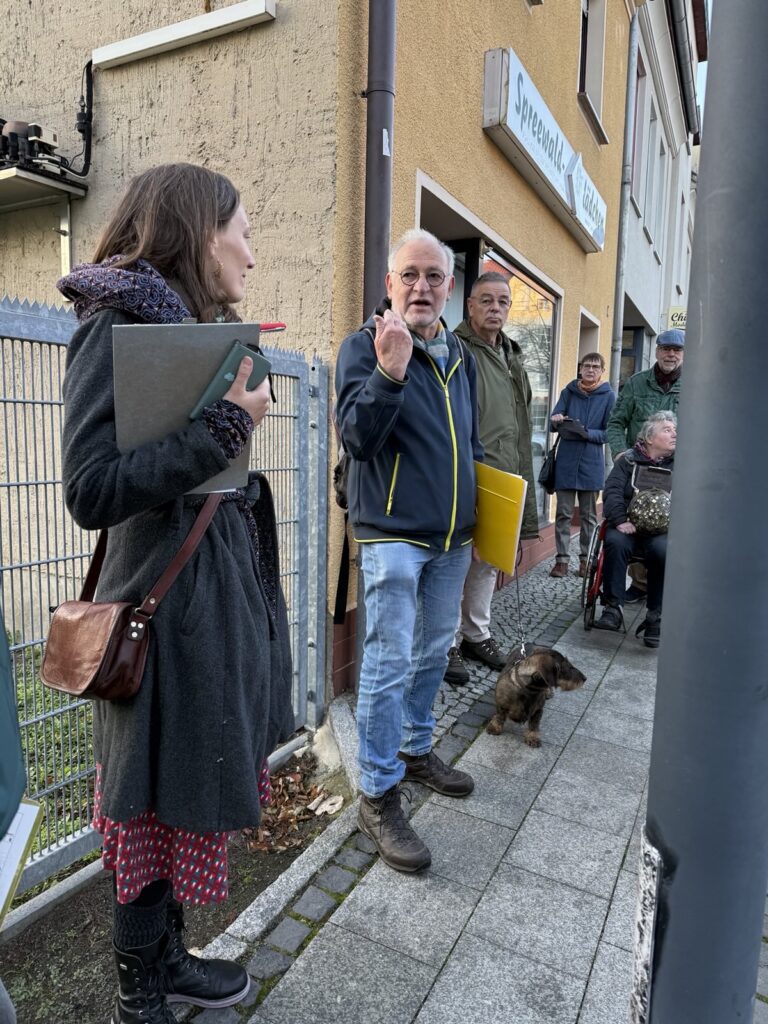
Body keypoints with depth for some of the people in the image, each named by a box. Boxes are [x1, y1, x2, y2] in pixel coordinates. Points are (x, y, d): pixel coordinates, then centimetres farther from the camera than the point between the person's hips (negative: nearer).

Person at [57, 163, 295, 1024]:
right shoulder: (116, 326, -13)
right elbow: (92, 490, -23)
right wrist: (228, 422, -20)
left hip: (225, 593, 8)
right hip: (170, 603, -8)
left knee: (191, 789, 20)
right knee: (161, 802, 8)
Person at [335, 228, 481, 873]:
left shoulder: (460, 356, 13)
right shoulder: (364, 346, -7)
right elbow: (356, 436, -20)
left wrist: (479, 512, 14)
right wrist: (389, 371, -32)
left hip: (452, 537, 7)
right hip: (393, 534, -7)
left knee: (434, 651, 19)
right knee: (389, 664, -4)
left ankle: (416, 749, 39)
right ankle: (379, 797, 11)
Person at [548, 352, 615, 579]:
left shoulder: (608, 396, 1)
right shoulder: (569, 391, 6)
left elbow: (608, 432, -1)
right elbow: (554, 419, 1)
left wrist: (586, 432, -19)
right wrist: (557, 421, -23)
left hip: (592, 463, -1)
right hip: (566, 460, 1)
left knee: (589, 515, 8)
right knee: (563, 513, 1)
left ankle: (586, 558, 17)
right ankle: (562, 558, 7)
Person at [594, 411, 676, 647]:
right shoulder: (628, 460, 13)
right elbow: (612, 491, 0)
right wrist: (620, 520, -17)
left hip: (660, 530, 0)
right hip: (628, 526, 0)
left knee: (663, 549, -32)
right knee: (616, 542, -32)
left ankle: (655, 616, -19)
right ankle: (612, 609, -24)